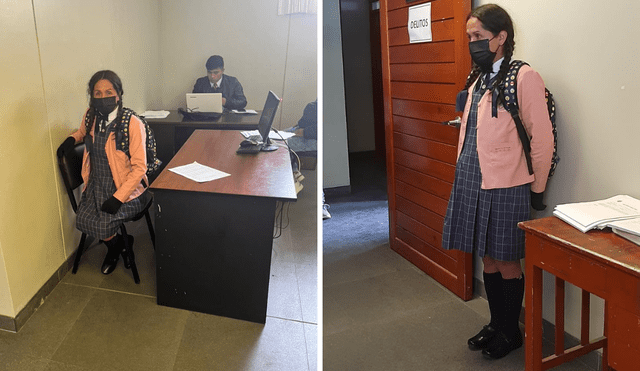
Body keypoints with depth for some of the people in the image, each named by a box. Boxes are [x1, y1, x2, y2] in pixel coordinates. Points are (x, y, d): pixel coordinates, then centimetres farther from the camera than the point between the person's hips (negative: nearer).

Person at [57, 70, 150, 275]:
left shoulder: (133, 124, -19)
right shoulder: (91, 116, 0)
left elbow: (139, 167, -17)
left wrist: (118, 198, -22)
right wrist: (72, 138, 5)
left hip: (125, 188, -6)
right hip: (96, 185, 6)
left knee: (103, 225, -21)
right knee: (83, 220, -14)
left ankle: (116, 245, 16)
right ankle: (117, 245, 15)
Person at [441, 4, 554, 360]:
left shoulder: (524, 77, -11)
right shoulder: (478, 78, 13)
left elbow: (542, 139, -11)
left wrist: (537, 189, -5)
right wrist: (465, 176, 16)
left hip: (505, 187, -7)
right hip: (473, 182, 7)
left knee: (507, 262, 7)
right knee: (488, 259, 17)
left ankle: (511, 332, 27)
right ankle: (496, 324, 34)